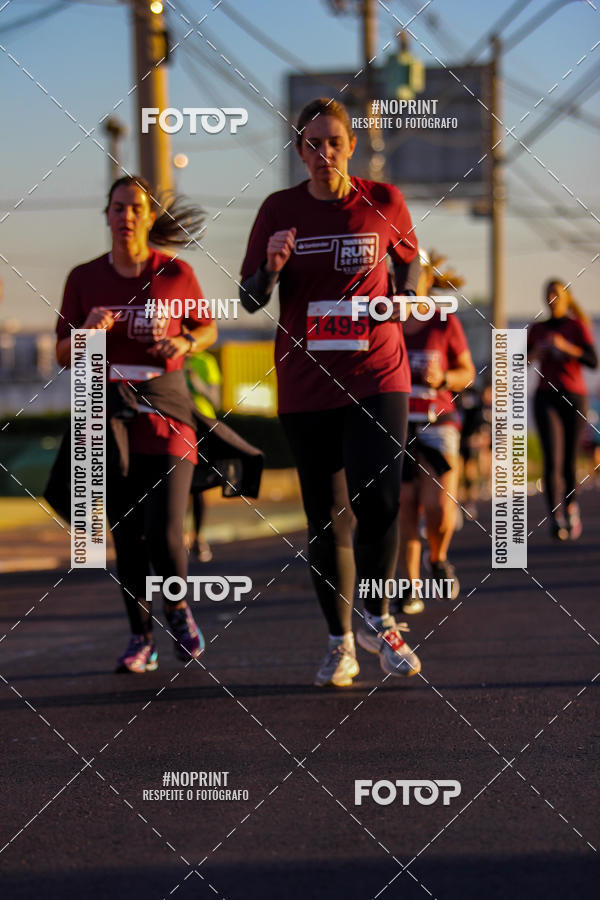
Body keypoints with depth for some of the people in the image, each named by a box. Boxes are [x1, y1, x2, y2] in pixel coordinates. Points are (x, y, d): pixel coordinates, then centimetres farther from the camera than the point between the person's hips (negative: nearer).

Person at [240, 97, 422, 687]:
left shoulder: (383, 202, 2)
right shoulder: (279, 209, 2)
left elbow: (408, 258, 22)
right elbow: (250, 300, 2)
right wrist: (272, 268, -17)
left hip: (376, 377, -1)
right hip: (305, 384, 1)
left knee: (377, 502, -17)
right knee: (326, 517, 6)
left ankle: (377, 620, 5)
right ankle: (339, 643, 19)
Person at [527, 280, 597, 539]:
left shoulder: (577, 326, 4)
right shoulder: (537, 329, 12)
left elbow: (593, 361, -6)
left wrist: (566, 347, -20)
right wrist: (534, 354, -5)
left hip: (574, 398, -1)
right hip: (546, 398, 1)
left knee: (569, 462, 4)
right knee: (552, 460, -16)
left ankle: (571, 506, 32)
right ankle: (556, 518, -21)